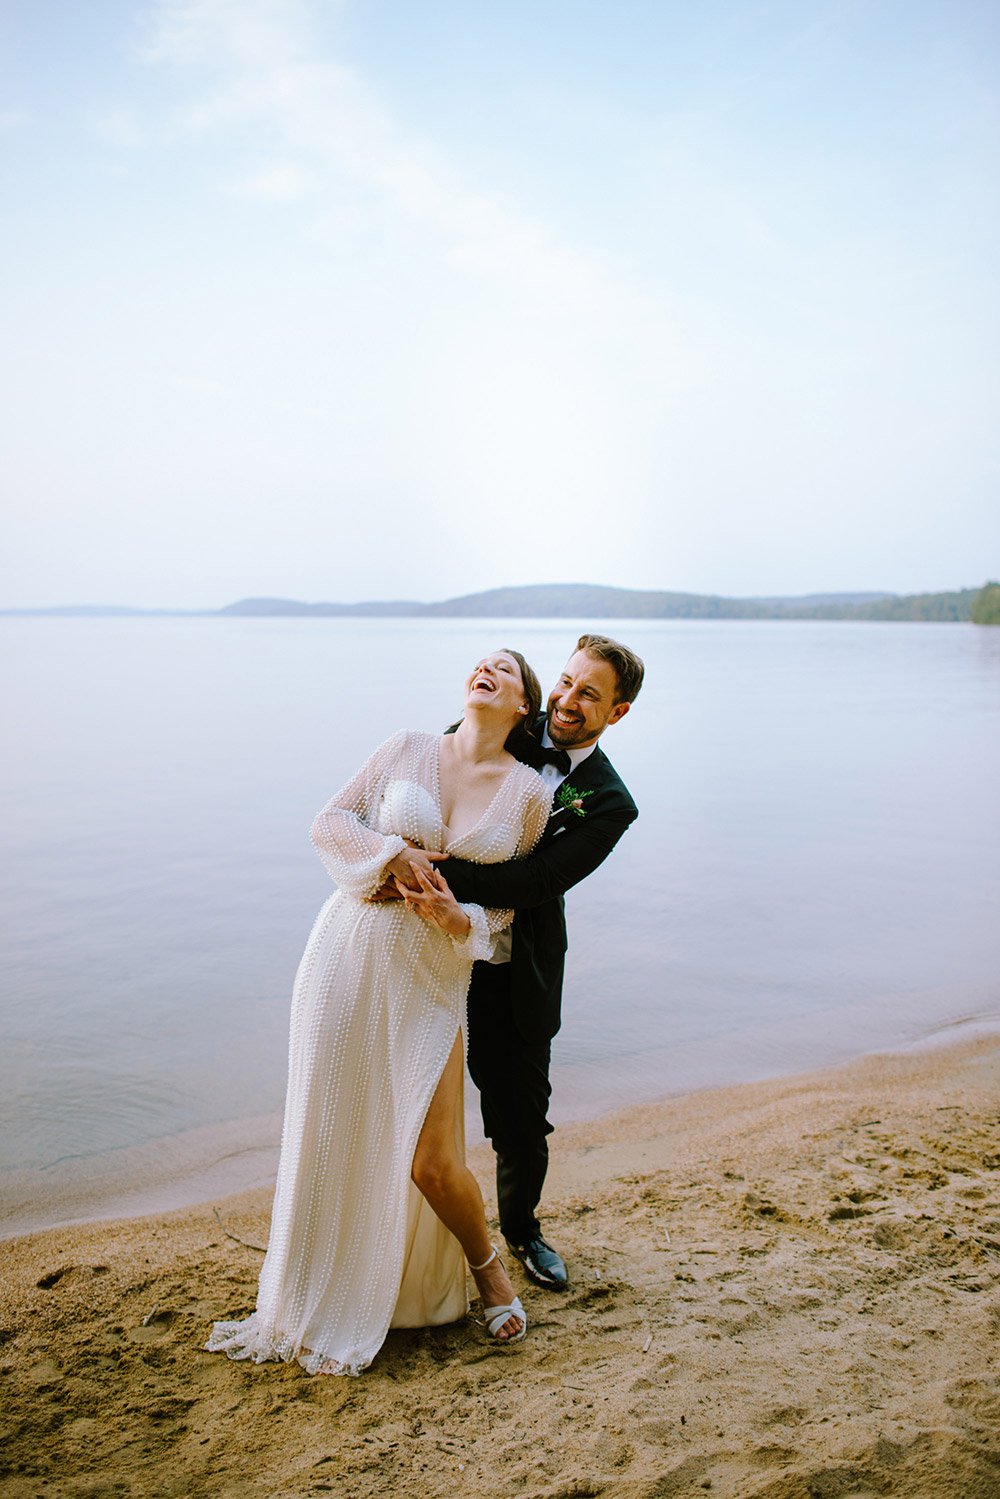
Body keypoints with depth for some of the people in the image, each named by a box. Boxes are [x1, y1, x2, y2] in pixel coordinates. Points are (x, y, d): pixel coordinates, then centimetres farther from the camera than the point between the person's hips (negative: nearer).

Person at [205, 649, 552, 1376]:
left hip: (434, 979, -1)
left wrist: (461, 919, -15)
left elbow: (507, 903, 5)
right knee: (330, 1138, 7)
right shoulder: (407, 749, 4)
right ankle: (324, 1299, 31)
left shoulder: (528, 792, 1)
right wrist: (394, 857, -12)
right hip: (348, 955, 1)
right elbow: (329, 822, 3)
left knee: (432, 1161, -6)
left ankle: (486, 1266, 28)